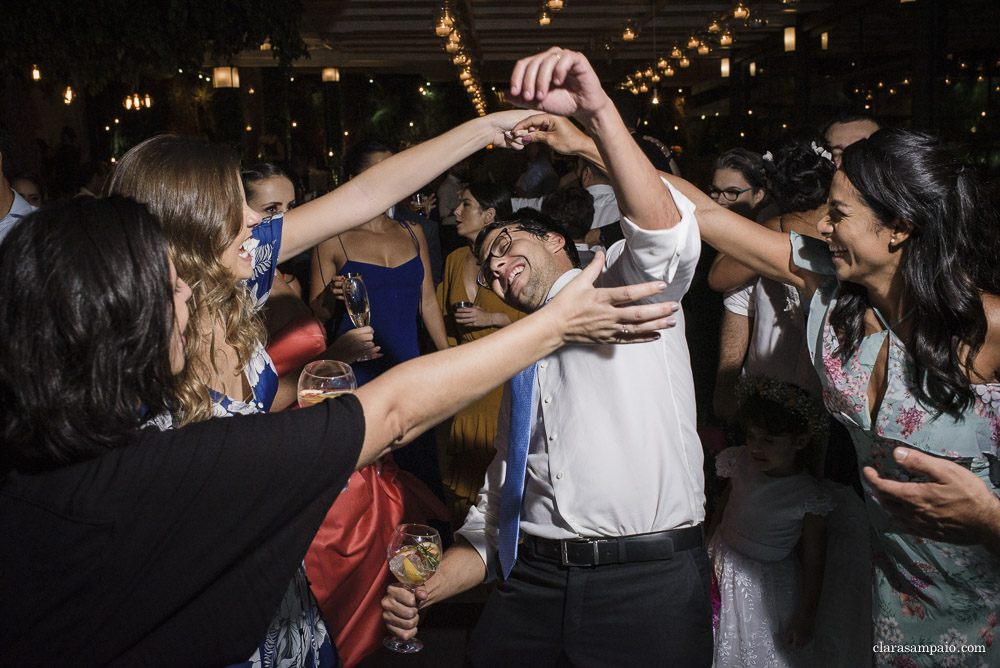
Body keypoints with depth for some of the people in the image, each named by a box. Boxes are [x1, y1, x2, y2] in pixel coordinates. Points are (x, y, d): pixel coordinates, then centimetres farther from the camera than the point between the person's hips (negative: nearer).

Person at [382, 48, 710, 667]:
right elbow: (495, 515, 20)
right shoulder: (522, 364, 22)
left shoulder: (628, 286, 8)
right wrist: (426, 590, 5)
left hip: (650, 590, -4)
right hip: (533, 586, 5)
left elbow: (667, 232, -18)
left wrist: (599, 110, -29)